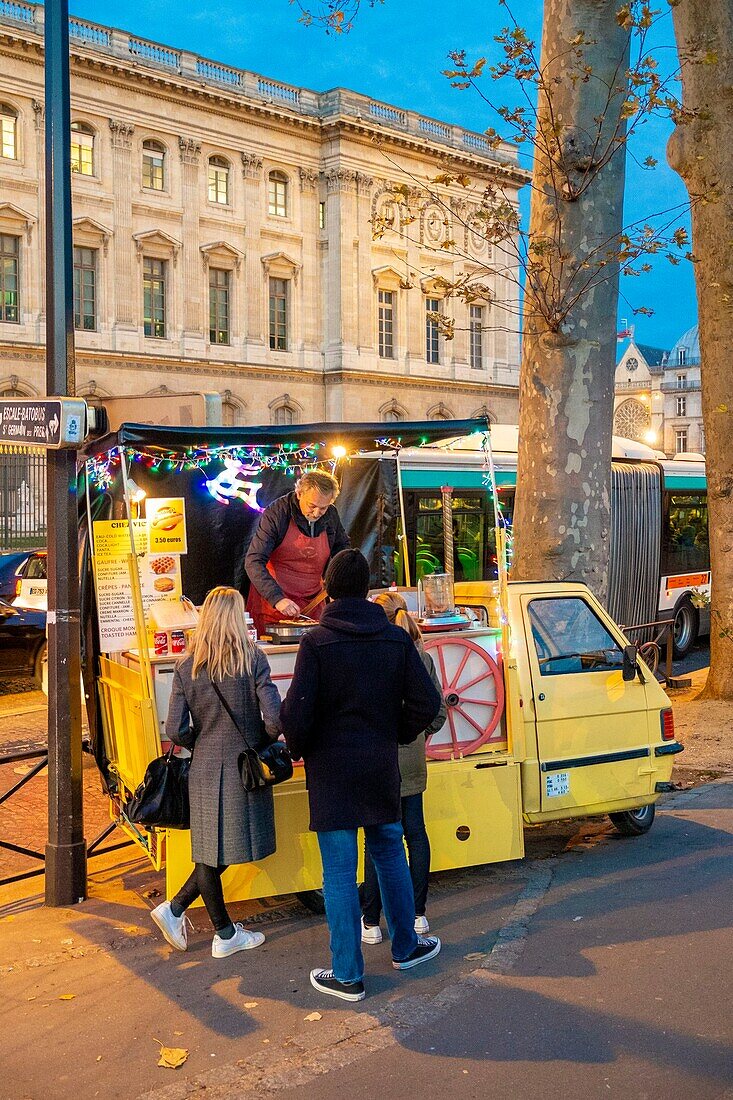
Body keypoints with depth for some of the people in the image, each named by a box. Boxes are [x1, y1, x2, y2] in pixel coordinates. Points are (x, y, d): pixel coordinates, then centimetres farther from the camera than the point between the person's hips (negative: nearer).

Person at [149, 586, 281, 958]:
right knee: (217, 855, 8)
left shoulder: (186, 668, 2)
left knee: (214, 854, 15)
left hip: (204, 770, 3)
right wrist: (262, 742, 6)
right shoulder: (252, 659, -8)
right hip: (244, 770, -3)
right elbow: (274, 718, -13)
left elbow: (176, 731, -1)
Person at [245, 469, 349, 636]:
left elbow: (342, 545, 21)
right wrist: (276, 598, -32)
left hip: (312, 601, 4)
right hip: (271, 601, -4)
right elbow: (253, 562, -21)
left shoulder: (331, 515, -2)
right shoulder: (277, 513, -17)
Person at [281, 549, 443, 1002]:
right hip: (381, 769, 4)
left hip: (332, 772, -4)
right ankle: (406, 947, 34)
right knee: (390, 856, 20)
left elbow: (296, 713, -16)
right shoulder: (397, 639, -2)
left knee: (340, 873, 4)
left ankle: (347, 975, 12)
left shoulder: (316, 642, -13)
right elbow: (426, 702, -3)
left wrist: (300, 750, 4)